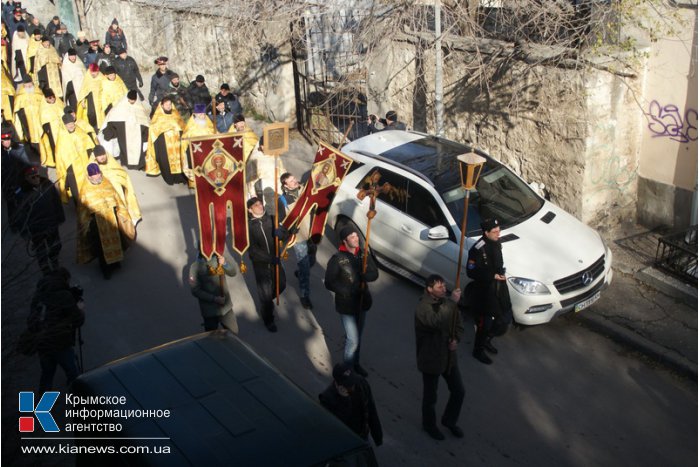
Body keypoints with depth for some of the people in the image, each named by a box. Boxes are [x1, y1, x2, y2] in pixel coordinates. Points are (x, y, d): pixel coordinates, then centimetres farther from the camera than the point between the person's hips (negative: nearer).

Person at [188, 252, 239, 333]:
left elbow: (233, 272, -4)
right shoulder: (195, 267, -15)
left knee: (233, 333, 18)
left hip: (226, 306, 3)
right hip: (209, 310, -3)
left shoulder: (219, 258, -6)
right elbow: (195, 290, -15)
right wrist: (214, 298, -22)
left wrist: (225, 263, -24)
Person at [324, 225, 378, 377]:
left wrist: (361, 276, -24)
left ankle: (355, 364, 41)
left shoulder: (363, 254, -2)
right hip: (346, 304, -5)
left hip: (362, 301, 6)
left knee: (358, 337, 21)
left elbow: (374, 274, -3)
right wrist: (349, 291, -24)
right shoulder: (337, 259, -18)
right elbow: (329, 283, -18)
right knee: (353, 340, -3)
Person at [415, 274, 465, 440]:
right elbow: (437, 322, -41)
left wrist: (456, 339, -10)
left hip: (449, 356, 6)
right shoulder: (422, 307, -23)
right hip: (431, 358, -6)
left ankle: (450, 420, 39)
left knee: (458, 391, 14)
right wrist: (452, 302, -40)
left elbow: (459, 324, 10)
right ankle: (429, 424, 38)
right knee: (430, 396, 12)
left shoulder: (446, 302, -1)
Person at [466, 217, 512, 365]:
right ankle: (478, 350, 27)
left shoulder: (496, 242, 0)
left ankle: (486, 341, 40)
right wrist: (492, 276, -24)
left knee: (505, 318, 18)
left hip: (499, 287, 8)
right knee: (484, 323, 5)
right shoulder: (477, 249, -25)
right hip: (484, 291, -8)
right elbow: (471, 272, -23)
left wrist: (501, 272, 2)